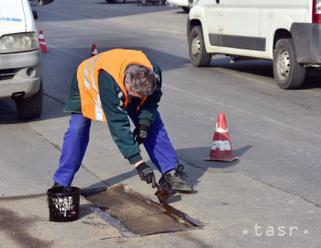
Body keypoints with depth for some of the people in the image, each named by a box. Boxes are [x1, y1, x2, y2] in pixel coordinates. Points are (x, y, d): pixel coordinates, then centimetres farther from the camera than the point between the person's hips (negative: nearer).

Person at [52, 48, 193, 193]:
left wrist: (144, 124, -29)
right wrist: (138, 163, -47)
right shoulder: (108, 80, -48)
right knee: (77, 129, -17)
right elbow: (118, 125, -46)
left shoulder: (154, 73, -35)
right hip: (89, 82, -4)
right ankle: (61, 183, -9)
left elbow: (151, 99, -12)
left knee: (154, 123, -8)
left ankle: (171, 173, -3)